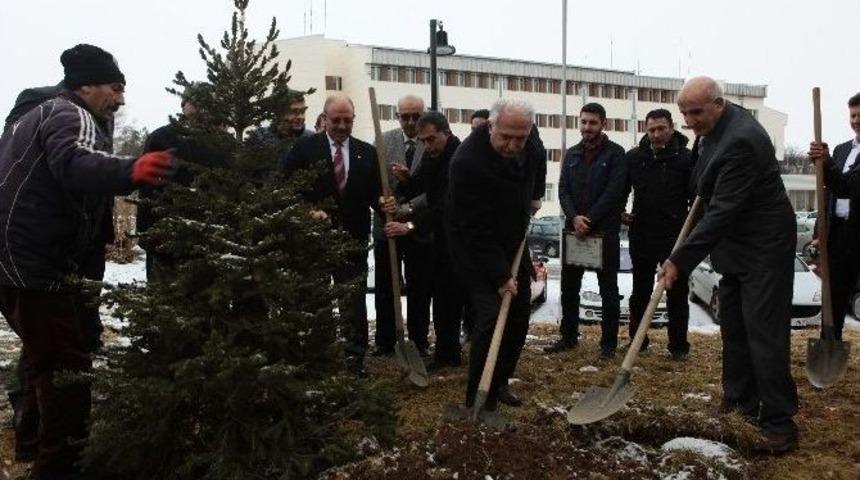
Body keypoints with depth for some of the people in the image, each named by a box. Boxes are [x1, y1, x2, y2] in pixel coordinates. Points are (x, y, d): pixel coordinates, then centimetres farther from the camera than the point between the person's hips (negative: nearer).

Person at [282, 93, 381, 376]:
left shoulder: (367, 153, 6)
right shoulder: (304, 148, -1)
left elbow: (374, 193, 4)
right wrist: (310, 210, -16)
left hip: (353, 239, 1)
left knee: (354, 304, 3)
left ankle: (355, 360, 12)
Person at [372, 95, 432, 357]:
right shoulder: (384, 141, 3)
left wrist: (409, 208, -23)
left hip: (420, 227, -2)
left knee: (419, 291, 7)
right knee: (384, 289, 12)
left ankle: (419, 343, 21)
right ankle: (385, 342, 25)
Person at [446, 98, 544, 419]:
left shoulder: (528, 146, -8)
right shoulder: (468, 162, -31)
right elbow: (478, 229, -27)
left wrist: (531, 200, 7)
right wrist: (500, 276, -24)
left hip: (512, 246, 7)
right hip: (476, 251, -7)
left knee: (518, 318, 9)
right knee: (491, 318, -16)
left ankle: (499, 383, 27)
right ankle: (479, 400, -3)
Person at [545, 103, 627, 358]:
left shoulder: (615, 153, -4)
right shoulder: (572, 154, 11)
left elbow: (613, 191, -13)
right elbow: (563, 190, 4)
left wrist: (589, 220, -17)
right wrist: (574, 217, -13)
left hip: (605, 231, -5)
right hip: (574, 230, 5)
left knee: (608, 289, 4)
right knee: (569, 287, 10)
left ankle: (609, 342, 11)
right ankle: (569, 336, 23)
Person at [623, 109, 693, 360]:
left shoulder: (685, 158, -8)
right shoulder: (634, 157, 2)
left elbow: (697, 197, -5)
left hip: (675, 236, -3)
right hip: (641, 235, 4)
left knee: (677, 293, 4)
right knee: (640, 292, 14)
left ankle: (678, 345, 13)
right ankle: (637, 339, 25)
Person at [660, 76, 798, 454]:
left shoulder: (740, 140, -27)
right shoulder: (712, 127, 3)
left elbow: (722, 212, -29)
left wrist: (680, 261, -28)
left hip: (763, 248, -10)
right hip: (735, 245, 10)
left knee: (765, 333, -8)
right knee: (733, 328, 15)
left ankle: (780, 424, 0)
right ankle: (740, 403, 26)